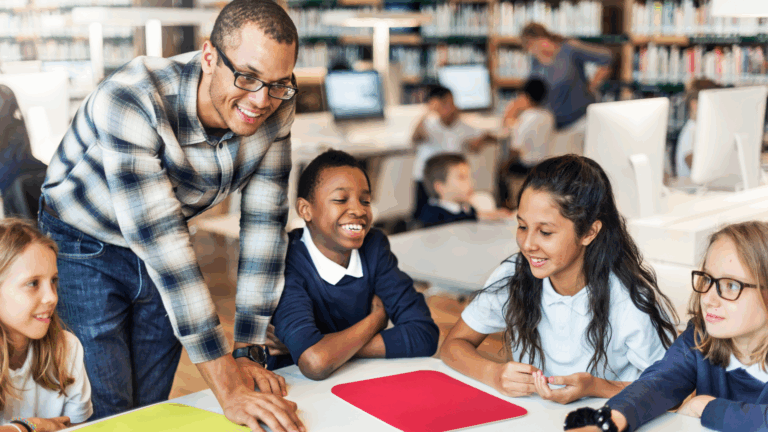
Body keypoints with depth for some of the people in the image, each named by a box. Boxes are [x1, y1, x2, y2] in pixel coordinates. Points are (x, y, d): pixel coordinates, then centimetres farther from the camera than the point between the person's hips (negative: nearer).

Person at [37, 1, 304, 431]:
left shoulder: (275, 109, -19)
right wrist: (227, 385, -40)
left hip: (164, 255, 5)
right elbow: (159, 239, -39)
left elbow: (264, 224, -13)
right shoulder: (130, 100, -36)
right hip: (85, 246, -4)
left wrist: (248, 352, -16)